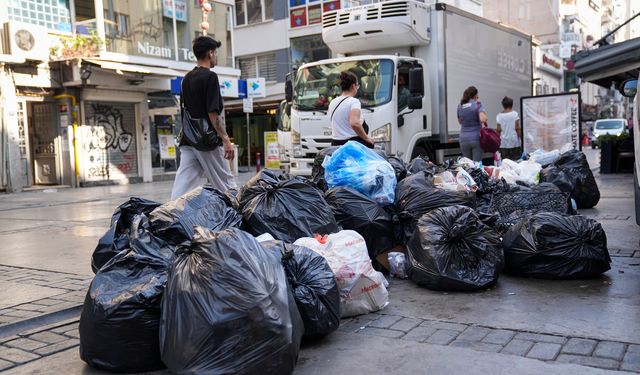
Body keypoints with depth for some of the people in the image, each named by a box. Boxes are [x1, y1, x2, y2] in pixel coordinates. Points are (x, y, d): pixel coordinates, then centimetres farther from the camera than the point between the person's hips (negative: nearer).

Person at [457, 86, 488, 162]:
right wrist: (486, 117, 3)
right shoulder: (477, 104, -6)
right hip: (476, 138, -4)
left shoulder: (460, 106, 7)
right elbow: (482, 119, -20)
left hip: (464, 139, 4)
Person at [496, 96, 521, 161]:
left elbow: (498, 130, 2)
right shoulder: (515, 114, -3)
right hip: (514, 143, -1)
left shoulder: (499, 116, 1)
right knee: (516, 160, 2)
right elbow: (517, 128, -5)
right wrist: (519, 137, 7)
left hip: (503, 144, 2)